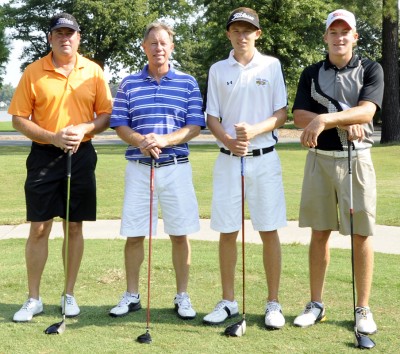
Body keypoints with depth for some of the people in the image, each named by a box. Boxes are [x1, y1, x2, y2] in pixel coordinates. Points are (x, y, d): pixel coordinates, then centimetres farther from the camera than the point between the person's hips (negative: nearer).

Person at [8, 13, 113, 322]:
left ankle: (69, 295, 19)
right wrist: (53, 137, -15)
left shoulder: (93, 71, 3)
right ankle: (34, 299, 12)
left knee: (75, 227, 7)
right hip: (44, 155, -1)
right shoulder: (33, 72, -1)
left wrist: (84, 129, -14)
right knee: (38, 229, 1)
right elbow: (19, 119, -2)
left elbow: (106, 115, 5)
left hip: (81, 156, 1)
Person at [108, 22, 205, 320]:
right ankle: (131, 296, 17)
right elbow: (119, 124, 4)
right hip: (138, 168, 1)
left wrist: (164, 140, -18)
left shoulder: (188, 83, 4)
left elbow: (195, 126, -2)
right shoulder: (129, 84, 8)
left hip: (176, 167, -1)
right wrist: (141, 142, -16)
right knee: (134, 234, 4)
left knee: (180, 234, 3)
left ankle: (183, 297, 14)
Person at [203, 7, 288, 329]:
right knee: (227, 231, 4)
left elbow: (282, 114, 1)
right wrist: (227, 139, -12)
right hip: (228, 159, 2)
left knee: (269, 230, -1)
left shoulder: (272, 66, 4)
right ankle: (228, 302, 16)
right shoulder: (218, 70, 8)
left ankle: (273, 303, 9)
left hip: (264, 158, -1)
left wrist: (254, 131, -17)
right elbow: (212, 117, 7)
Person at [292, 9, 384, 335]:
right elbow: (300, 116, -4)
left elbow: (366, 111, -15)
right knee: (319, 233, 7)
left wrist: (326, 119, -29)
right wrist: (343, 123, -15)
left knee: (361, 235, 0)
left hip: (356, 159, -2)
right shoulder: (312, 74, 9)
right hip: (319, 158, 2)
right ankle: (316, 305, 16)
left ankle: (363, 309, 9)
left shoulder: (370, 70, 1)